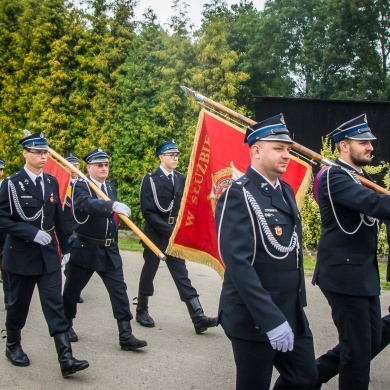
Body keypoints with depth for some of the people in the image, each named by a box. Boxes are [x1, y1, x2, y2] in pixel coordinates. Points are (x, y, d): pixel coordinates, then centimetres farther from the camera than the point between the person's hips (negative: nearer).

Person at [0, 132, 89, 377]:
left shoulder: (51, 182, 6)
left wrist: (64, 248, 14)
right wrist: (32, 233, -23)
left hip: (49, 254, 4)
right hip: (21, 254, -3)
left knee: (55, 304, -2)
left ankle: (66, 359, -6)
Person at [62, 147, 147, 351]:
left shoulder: (110, 186, 9)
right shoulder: (80, 186, -12)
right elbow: (86, 204, -35)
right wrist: (112, 205, -48)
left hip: (109, 249, 5)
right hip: (84, 248, -5)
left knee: (119, 290, -2)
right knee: (73, 289, 10)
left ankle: (126, 335, 0)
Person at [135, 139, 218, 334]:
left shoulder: (180, 179, 7)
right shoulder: (150, 179, -8)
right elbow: (148, 211, -14)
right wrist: (168, 230, -19)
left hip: (175, 233, 4)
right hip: (155, 233, -4)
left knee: (181, 273, 0)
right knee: (149, 271, 7)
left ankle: (198, 317, -6)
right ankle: (141, 311, 25)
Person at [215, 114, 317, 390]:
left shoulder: (286, 192, 10)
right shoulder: (238, 196, -17)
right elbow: (238, 264, -25)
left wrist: (298, 303, 15)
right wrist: (270, 319, -28)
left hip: (292, 314, 8)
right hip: (253, 319, -8)